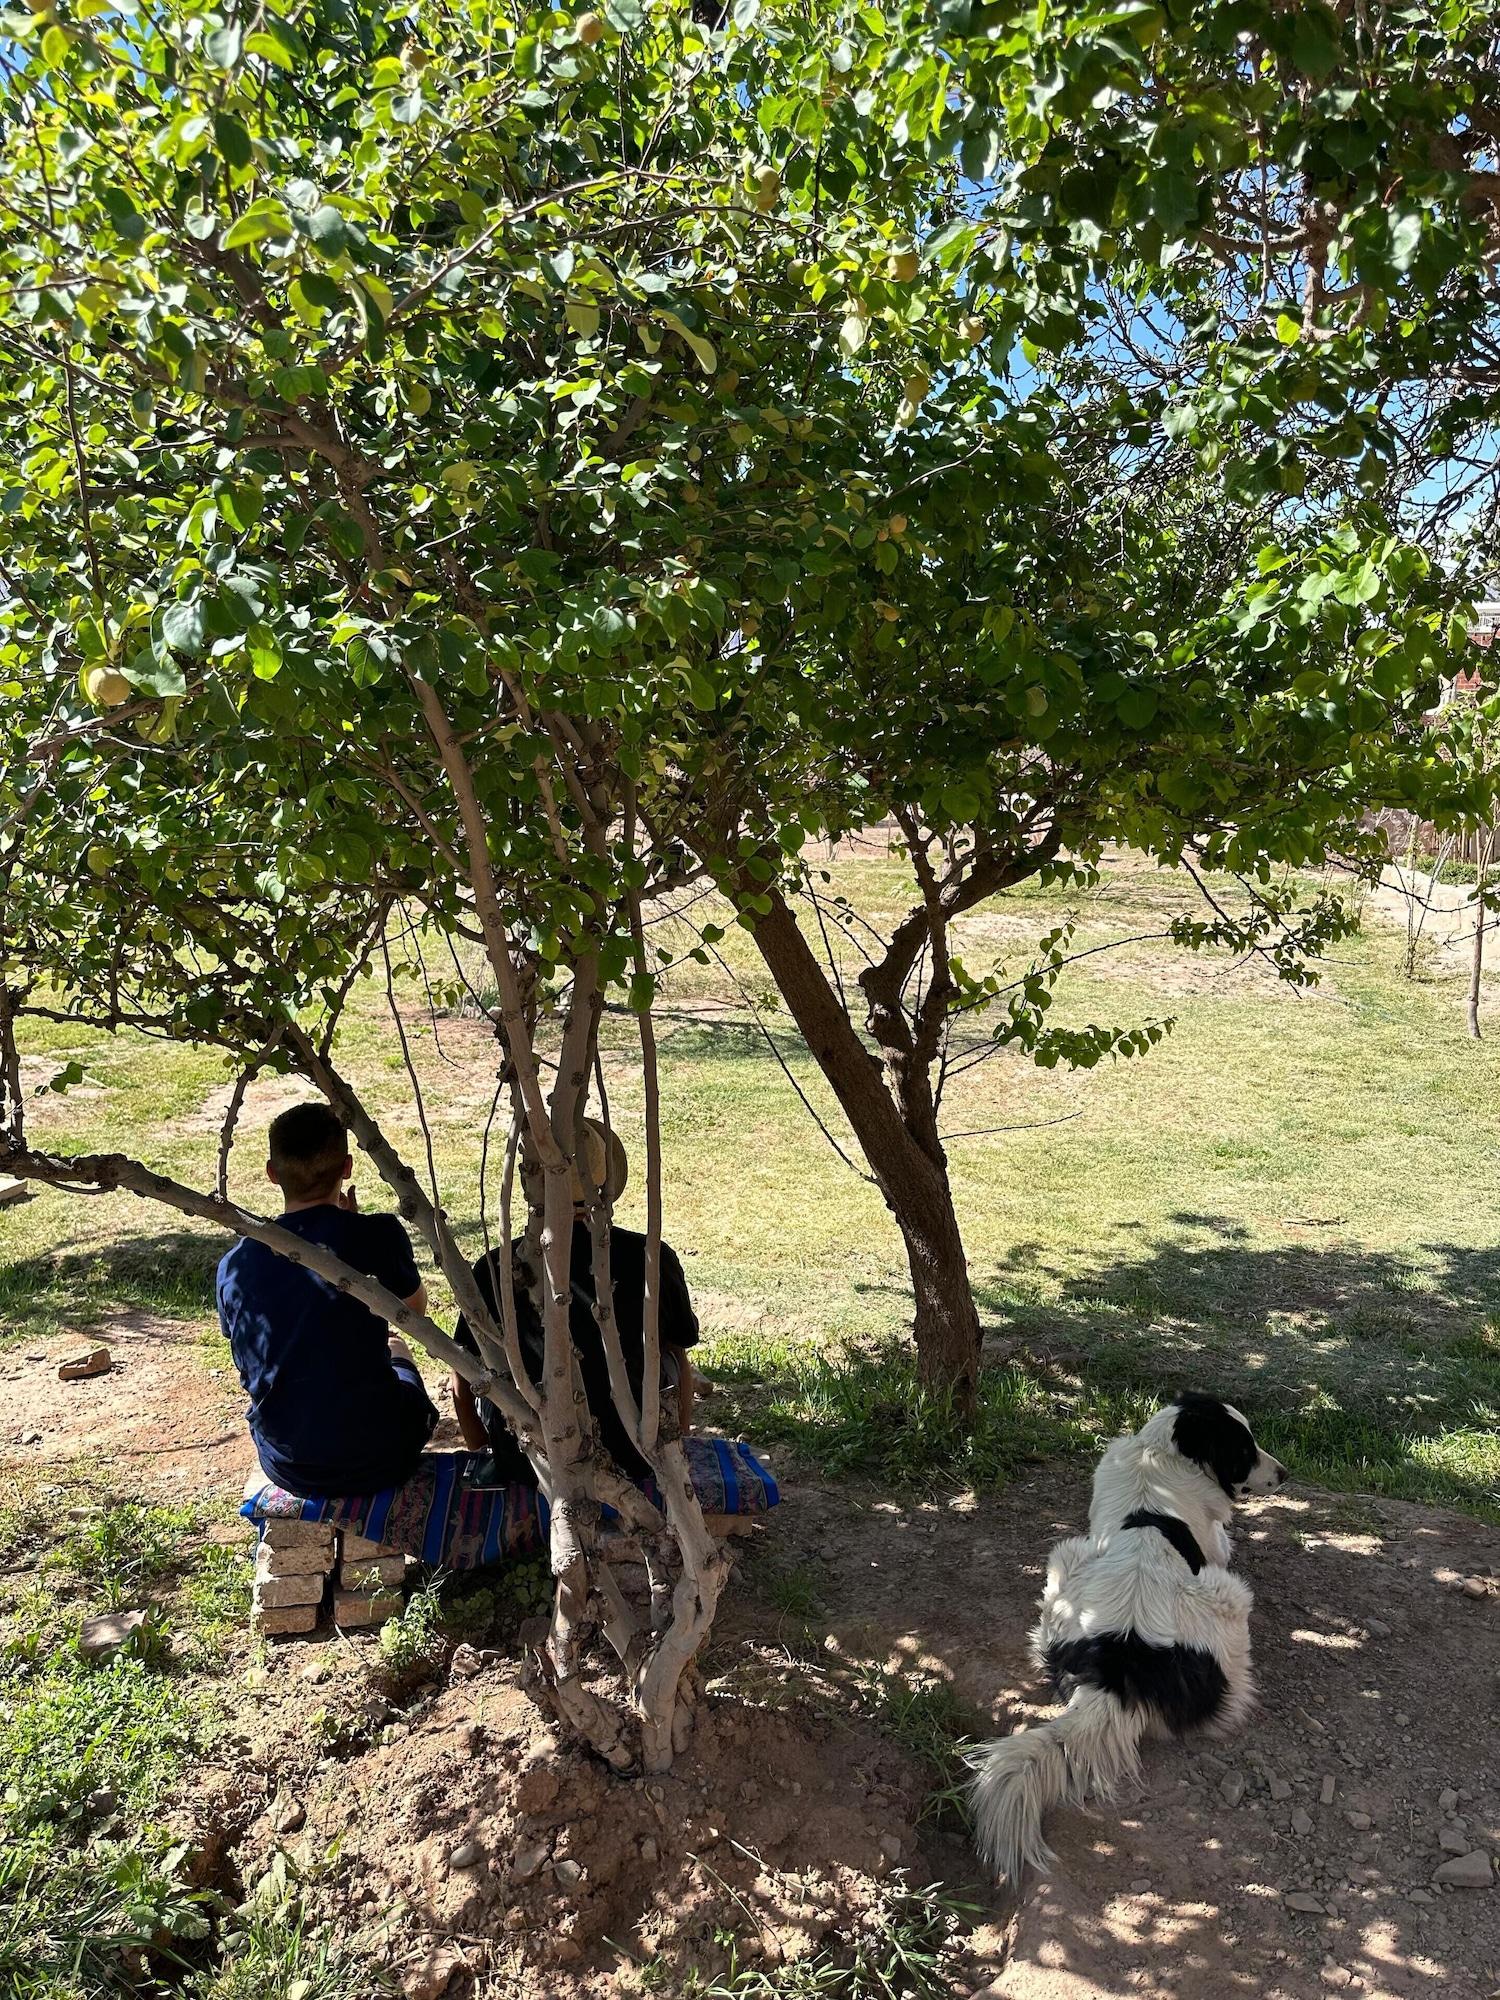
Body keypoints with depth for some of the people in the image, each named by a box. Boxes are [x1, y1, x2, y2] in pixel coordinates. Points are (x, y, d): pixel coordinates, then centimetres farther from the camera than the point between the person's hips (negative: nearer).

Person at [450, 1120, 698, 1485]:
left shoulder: (496, 1270, -10)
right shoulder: (651, 1258, -8)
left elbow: (463, 1386, 1)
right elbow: (679, 1362, 5)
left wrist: (485, 1453, 20)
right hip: (637, 1460, 1)